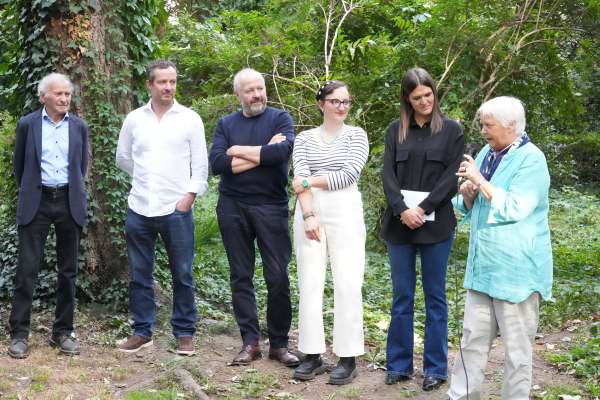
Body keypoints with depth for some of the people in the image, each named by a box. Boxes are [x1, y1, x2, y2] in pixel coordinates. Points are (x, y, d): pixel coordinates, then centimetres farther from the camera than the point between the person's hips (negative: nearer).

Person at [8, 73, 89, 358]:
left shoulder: (79, 127, 7)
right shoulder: (27, 124, 2)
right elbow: (19, 165, 11)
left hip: (70, 203, 2)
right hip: (36, 203, -2)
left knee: (68, 270, 6)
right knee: (27, 269, -3)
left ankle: (63, 332, 16)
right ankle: (19, 334, 5)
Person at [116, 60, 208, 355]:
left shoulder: (190, 119, -1)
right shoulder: (134, 119, 5)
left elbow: (200, 165, -1)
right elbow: (123, 158, 17)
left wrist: (189, 196, -8)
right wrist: (146, 178, 12)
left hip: (176, 209, -2)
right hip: (139, 209, 3)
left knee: (182, 275, 3)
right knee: (139, 274, 8)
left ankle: (184, 333, 13)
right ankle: (142, 331, 19)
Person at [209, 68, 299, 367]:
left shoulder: (280, 118, 3)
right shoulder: (226, 124, 9)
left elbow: (283, 151, -18)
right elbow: (217, 163, -7)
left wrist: (239, 151, -9)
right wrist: (262, 155, -12)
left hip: (271, 207, -2)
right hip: (233, 208, 2)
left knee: (278, 277, -2)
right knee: (241, 277, 6)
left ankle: (279, 343, 9)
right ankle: (250, 342, 15)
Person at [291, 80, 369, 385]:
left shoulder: (356, 135, 6)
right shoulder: (304, 138, 10)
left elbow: (349, 174, -8)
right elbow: (300, 179, -2)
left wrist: (309, 181, -7)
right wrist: (308, 215, -14)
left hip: (345, 212, -2)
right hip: (308, 212, 2)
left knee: (347, 285, -3)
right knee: (309, 284, 2)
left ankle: (348, 358, 4)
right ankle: (312, 354, 11)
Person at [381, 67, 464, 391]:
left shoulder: (451, 130, 3)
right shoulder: (396, 130, 9)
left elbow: (451, 176, -4)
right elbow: (388, 174, 1)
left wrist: (423, 208, -14)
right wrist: (402, 209, -14)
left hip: (436, 224, -2)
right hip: (399, 223, 2)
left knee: (435, 297, 5)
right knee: (401, 297, 7)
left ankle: (435, 367, 13)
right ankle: (399, 364, 16)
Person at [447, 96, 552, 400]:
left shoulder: (531, 160, -12)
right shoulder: (486, 153, 11)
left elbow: (514, 209, -23)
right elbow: (470, 209, 16)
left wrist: (480, 181, -20)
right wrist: (467, 195, -6)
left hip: (516, 269, -7)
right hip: (483, 265, 8)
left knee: (516, 347, 3)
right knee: (473, 339, 12)